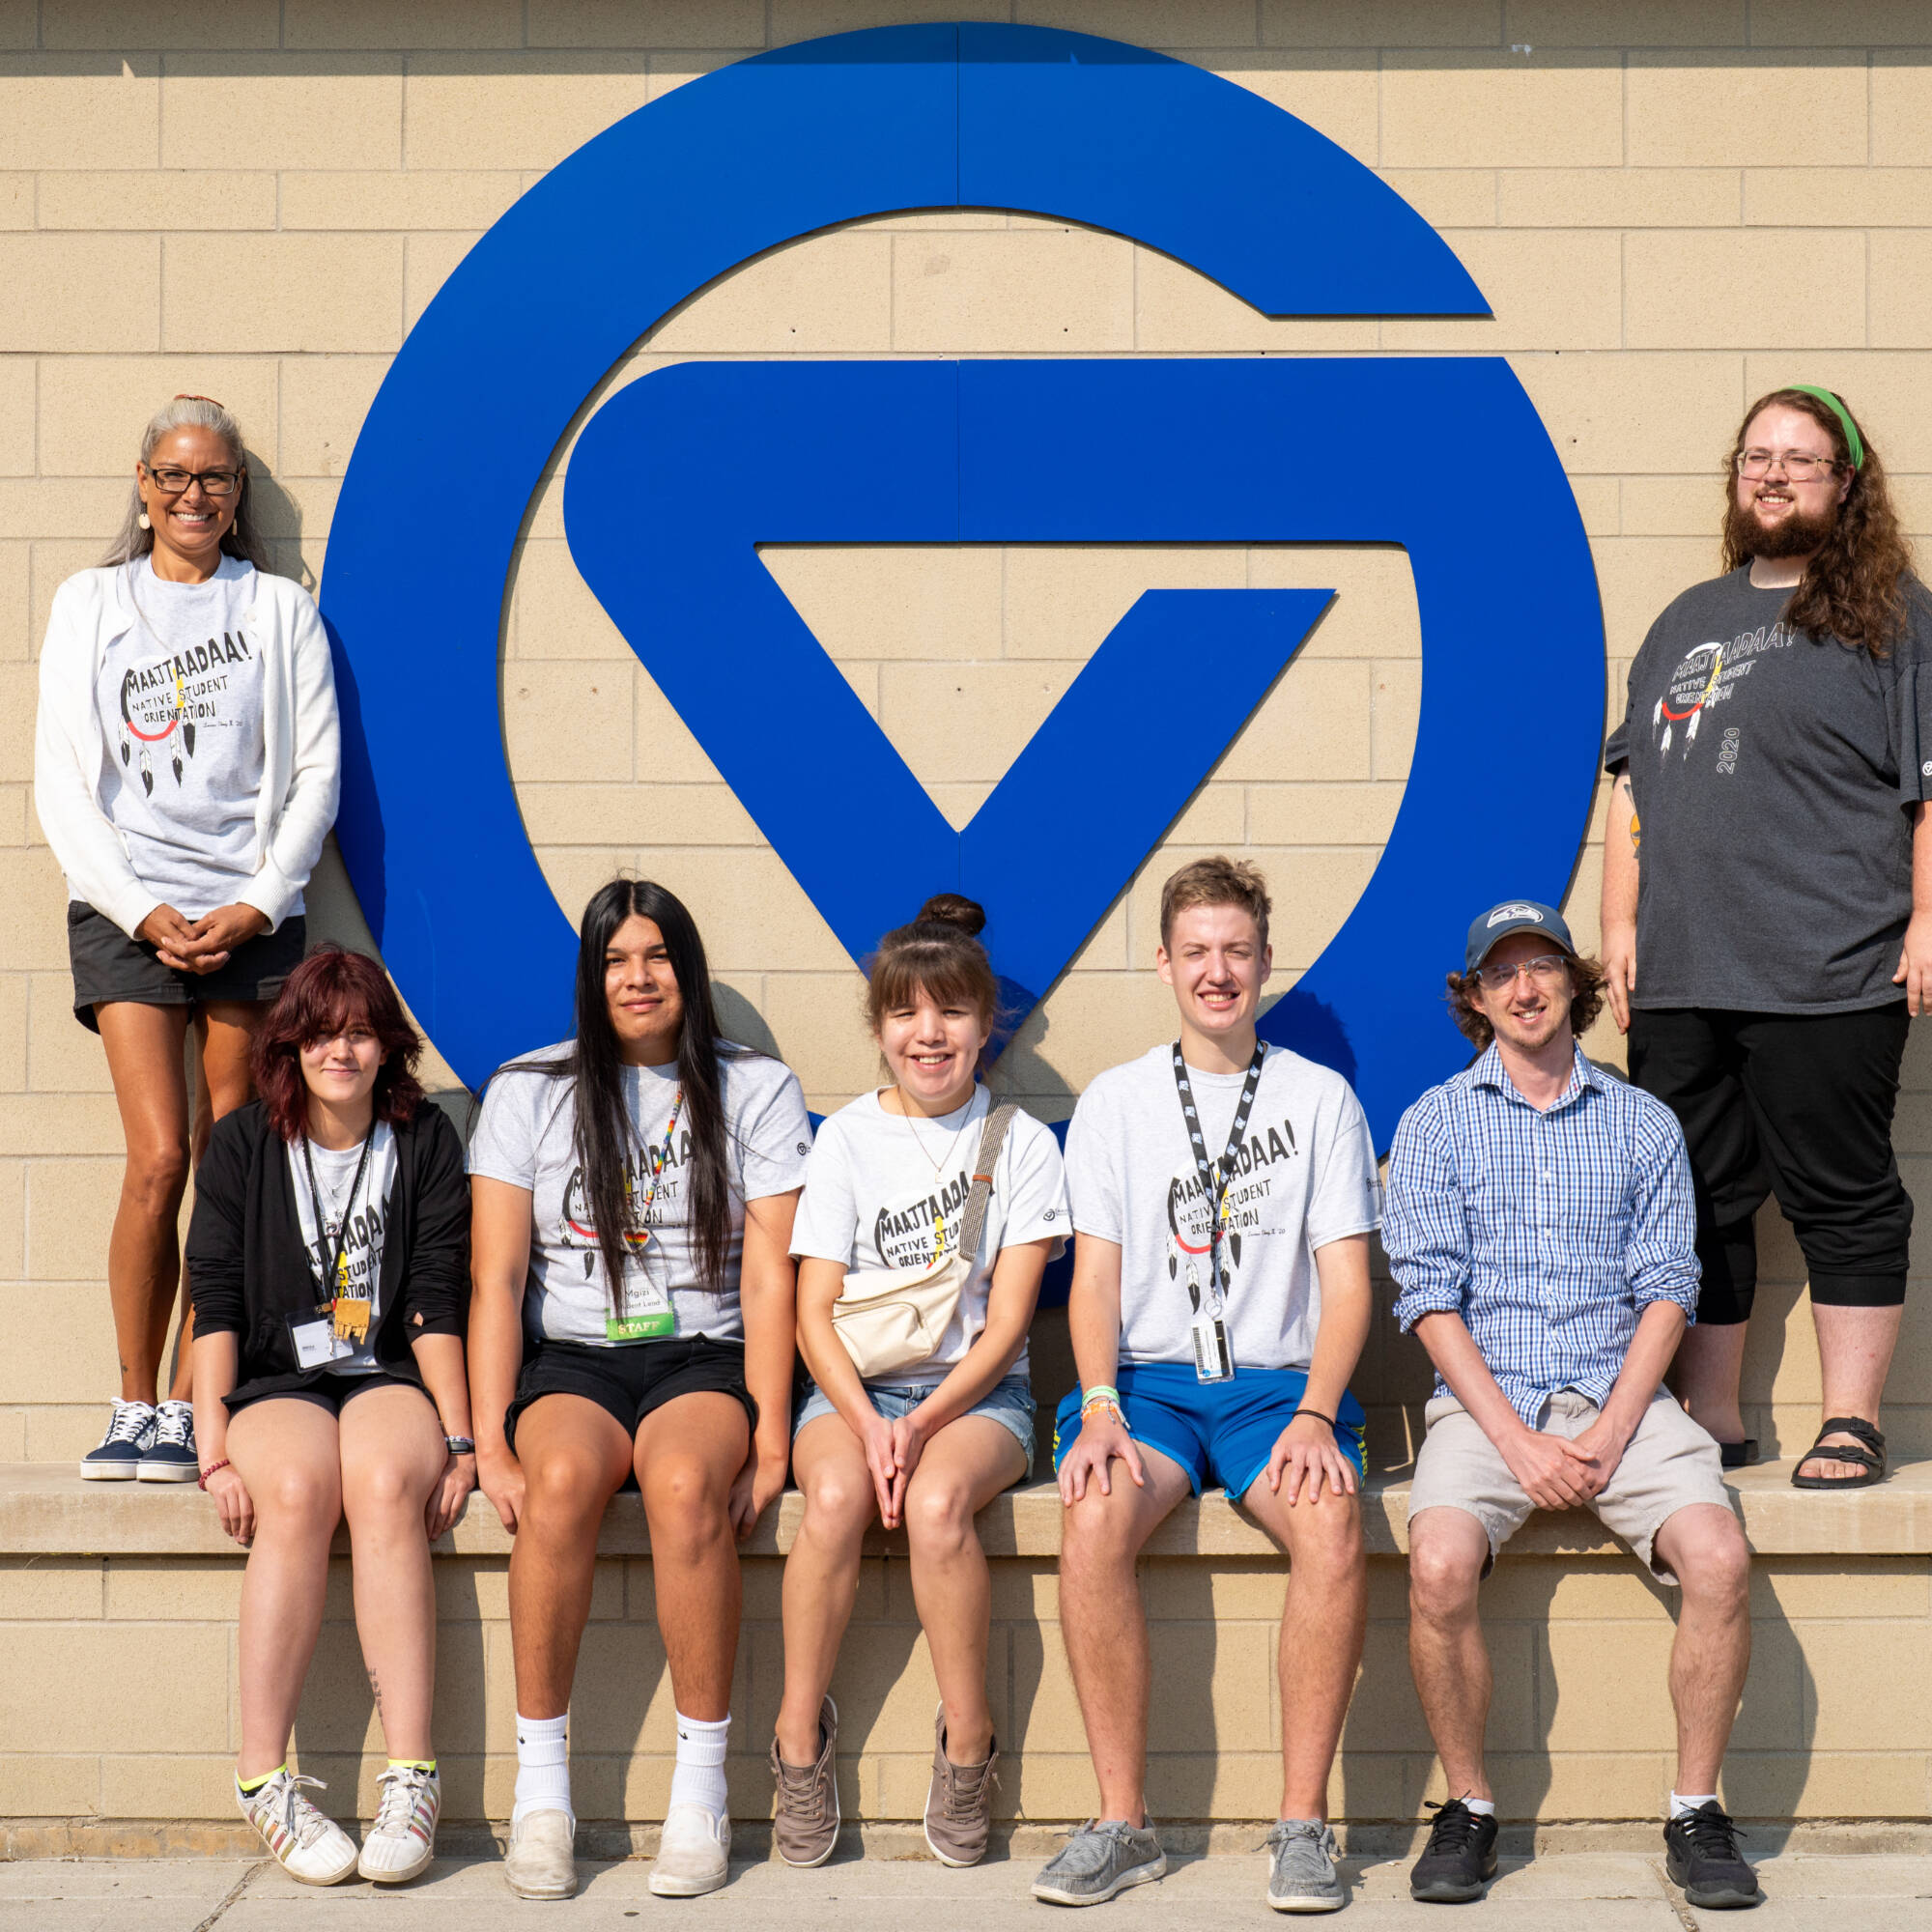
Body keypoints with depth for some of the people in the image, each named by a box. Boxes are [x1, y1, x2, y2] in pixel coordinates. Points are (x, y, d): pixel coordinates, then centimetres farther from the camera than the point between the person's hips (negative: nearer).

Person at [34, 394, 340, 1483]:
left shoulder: (280, 610, 12)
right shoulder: (92, 604, 12)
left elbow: (317, 772, 6)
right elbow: (63, 781, 6)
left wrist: (257, 905, -6)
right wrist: (140, 908, -6)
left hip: (251, 913, 1)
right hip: (128, 910, -1)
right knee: (161, 1159, -13)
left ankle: (191, 1412, 4)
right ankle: (137, 1410, -4)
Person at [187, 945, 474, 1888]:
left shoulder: (425, 1141, 8)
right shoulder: (242, 1144, 7)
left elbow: (438, 1303, 3)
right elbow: (215, 1303, 1)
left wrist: (457, 1437, -8)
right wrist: (214, 1449, -10)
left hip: (391, 1380, 0)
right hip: (274, 1386, 0)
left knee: (385, 1484, -34)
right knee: (298, 1489, -34)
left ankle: (412, 1781, -36)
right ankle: (263, 1776, -32)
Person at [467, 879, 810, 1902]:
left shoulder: (758, 1090, 7)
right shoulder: (527, 1091, 8)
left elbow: (770, 1278, 0)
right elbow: (496, 1278, 1)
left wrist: (769, 1439, -10)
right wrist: (489, 1442, -10)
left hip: (703, 1358, -1)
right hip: (568, 1362, 1)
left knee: (685, 1481, -35)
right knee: (561, 1479, -34)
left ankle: (701, 1788, -26)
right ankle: (540, 1787, -25)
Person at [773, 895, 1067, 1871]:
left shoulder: (1021, 1142, 4)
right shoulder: (846, 1138, 6)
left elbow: (1006, 1321, -2)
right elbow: (815, 1314, 1)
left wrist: (922, 1423, -18)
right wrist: (868, 1425, -17)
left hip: (976, 1391, -1)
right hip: (852, 1385, 1)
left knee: (936, 1499, -33)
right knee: (836, 1494, -32)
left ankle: (968, 1743, -16)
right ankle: (799, 1735, -18)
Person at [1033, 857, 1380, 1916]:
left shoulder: (1321, 1097, 9)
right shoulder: (1114, 1102, 11)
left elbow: (1346, 1280, 3)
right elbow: (1095, 1274, 5)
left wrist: (1314, 1416, -13)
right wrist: (1101, 1408, -14)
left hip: (1280, 1382, 0)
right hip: (1146, 1377, 1)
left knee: (1330, 1521, -33)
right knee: (1093, 1517, -32)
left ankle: (1302, 1823, -22)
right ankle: (1122, 1821, -22)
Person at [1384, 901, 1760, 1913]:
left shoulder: (1643, 1124, 12)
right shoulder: (1435, 1123, 8)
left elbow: (1666, 1291, 6)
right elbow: (1431, 1298, 0)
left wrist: (1611, 1433, -9)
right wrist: (1517, 1441, -12)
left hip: (1619, 1399, 1)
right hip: (1483, 1402, -1)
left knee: (1718, 1556, -26)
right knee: (1440, 1566, -30)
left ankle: (1696, 1812, -9)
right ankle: (1468, 1808, -9)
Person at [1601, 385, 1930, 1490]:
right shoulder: (1687, 623, 20)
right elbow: (1636, 784, 20)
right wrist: (1621, 923, 11)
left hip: (1827, 980, -5)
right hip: (1679, 978, 6)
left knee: (1841, 1198, 1)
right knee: (1696, 1201, 9)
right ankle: (1710, 1423, 17)